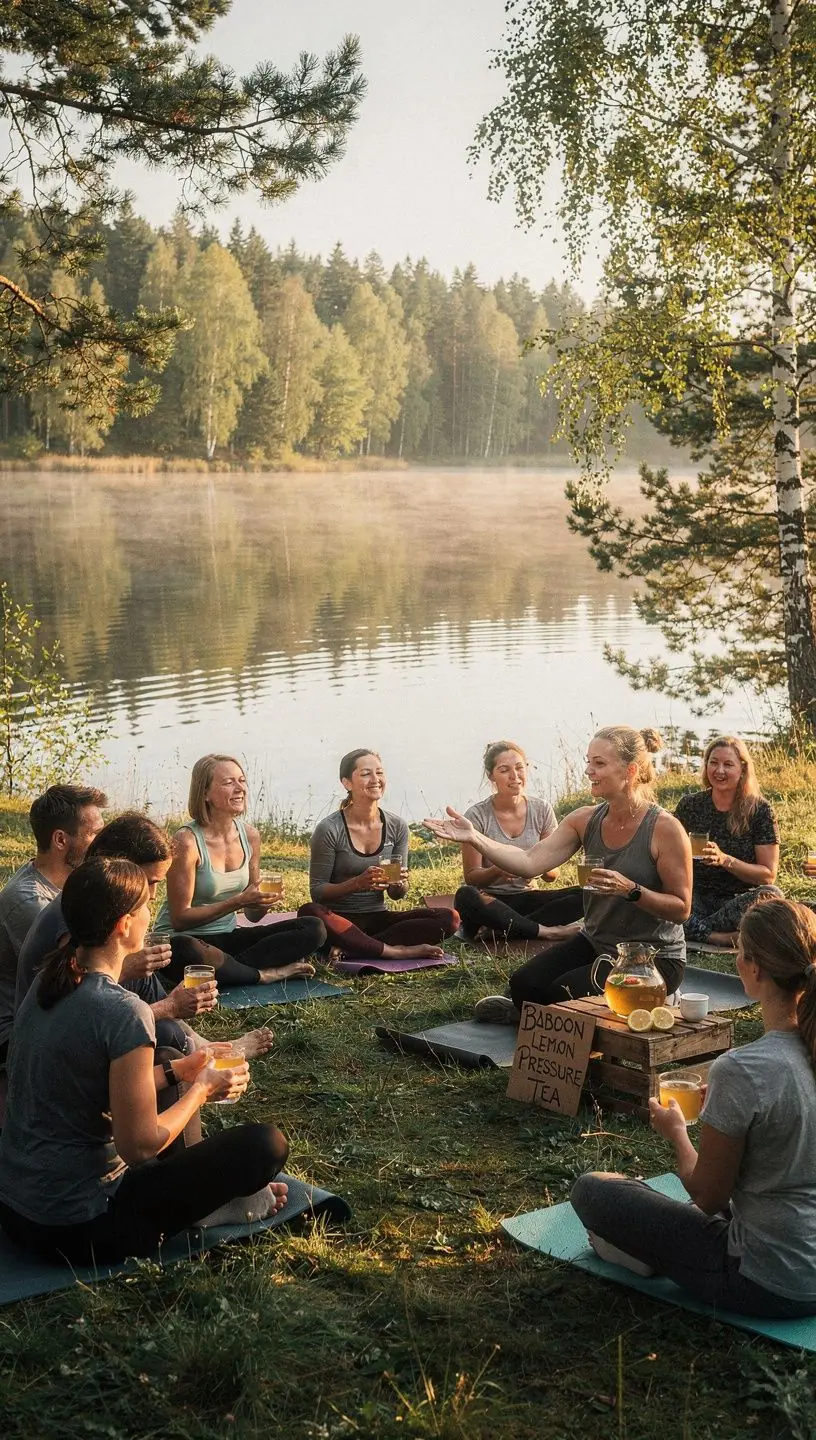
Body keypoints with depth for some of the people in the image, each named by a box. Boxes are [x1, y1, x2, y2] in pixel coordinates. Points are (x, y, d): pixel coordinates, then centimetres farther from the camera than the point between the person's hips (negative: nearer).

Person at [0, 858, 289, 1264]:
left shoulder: (47, 984, 1)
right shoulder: (124, 1013, -24)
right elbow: (139, 1146, -19)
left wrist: (175, 1070, 14)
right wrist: (202, 1089, -4)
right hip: (78, 1228, -9)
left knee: (164, 1057, 25)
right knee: (266, 1144, -7)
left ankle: (192, 1185, 20)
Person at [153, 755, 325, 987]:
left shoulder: (249, 835, 3)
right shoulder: (187, 840, -16)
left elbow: (253, 915, 10)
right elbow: (180, 918, -17)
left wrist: (263, 903, -14)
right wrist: (238, 902, -23)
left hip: (227, 937, 6)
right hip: (184, 939, -6)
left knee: (313, 929, -9)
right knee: (186, 951, -43)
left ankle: (227, 967, -20)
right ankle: (266, 974, -19)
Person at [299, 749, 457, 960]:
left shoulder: (396, 827, 3)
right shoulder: (329, 830, -10)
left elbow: (397, 895, 10)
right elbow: (317, 892, -9)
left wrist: (400, 883, -14)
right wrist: (358, 883, -25)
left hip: (378, 917, 4)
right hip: (340, 919, -4)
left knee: (449, 918, -19)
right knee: (310, 913, -39)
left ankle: (356, 947, -23)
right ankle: (395, 952, -27)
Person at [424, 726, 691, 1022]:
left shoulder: (664, 828, -18)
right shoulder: (585, 820, -2)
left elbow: (681, 909, -14)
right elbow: (531, 862, -13)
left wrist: (630, 889, -29)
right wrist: (474, 839, -25)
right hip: (595, 943, 5)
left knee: (563, 993, -24)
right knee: (524, 984, -14)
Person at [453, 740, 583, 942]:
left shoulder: (542, 810, 2)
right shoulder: (477, 816, -8)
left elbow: (552, 874, 2)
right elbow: (471, 877, -9)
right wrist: (497, 870, -31)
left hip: (525, 898, 3)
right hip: (490, 900, -3)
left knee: (583, 896, -22)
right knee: (465, 896, -38)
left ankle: (500, 929, -24)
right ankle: (546, 931, -26)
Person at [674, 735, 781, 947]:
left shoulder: (759, 810, -2)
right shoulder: (689, 805, 4)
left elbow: (768, 875, -5)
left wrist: (725, 860, -21)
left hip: (740, 899, -1)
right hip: (697, 897, 1)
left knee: (770, 895, -34)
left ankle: (699, 930, -25)